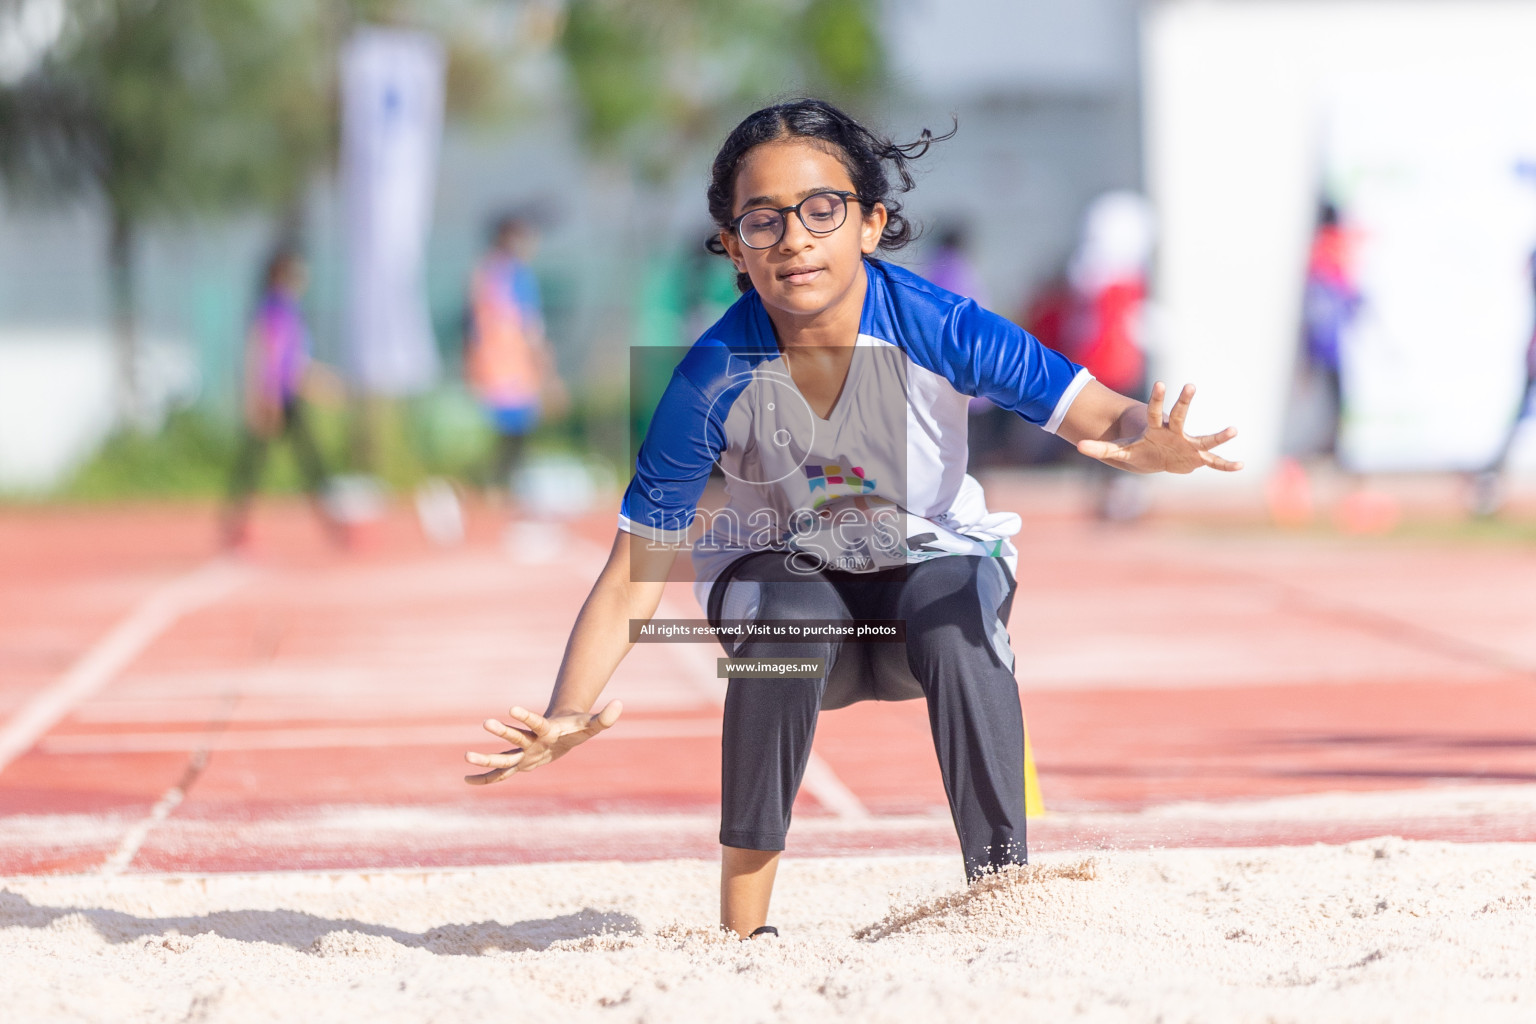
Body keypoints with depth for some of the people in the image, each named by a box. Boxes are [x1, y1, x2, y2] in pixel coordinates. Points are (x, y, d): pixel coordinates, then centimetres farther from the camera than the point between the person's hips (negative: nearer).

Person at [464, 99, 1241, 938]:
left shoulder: (937, 331, -26)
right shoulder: (714, 381, -24)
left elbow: (1103, 418, -26)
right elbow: (634, 574, -19)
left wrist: (1157, 449, -52)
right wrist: (566, 717, -33)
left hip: (932, 558, 0)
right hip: (780, 569, 0)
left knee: (959, 626, -34)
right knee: (784, 626, -34)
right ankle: (740, 927, -25)